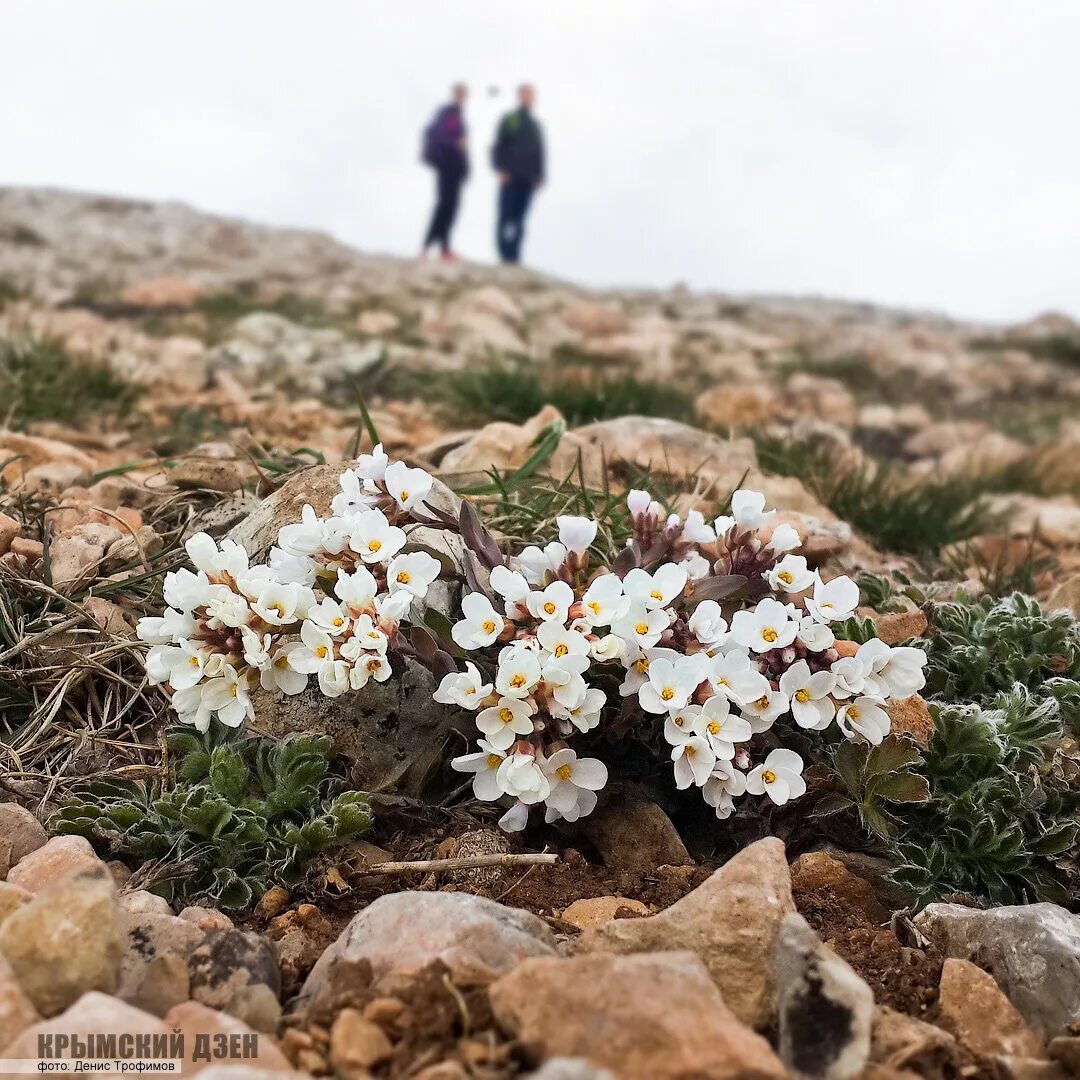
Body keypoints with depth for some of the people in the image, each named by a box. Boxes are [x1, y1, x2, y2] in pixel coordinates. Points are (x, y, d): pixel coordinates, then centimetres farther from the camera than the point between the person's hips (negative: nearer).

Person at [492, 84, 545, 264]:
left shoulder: (536, 125, 17)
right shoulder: (508, 120, 8)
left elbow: (540, 153, 16)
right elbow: (497, 147, 3)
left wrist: (540, 177, 5)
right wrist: (501, 169, -11)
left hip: (528, 179, 3)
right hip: (509, 177, -2)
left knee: (519, 219, -2)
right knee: (505, 217, -7)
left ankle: (514, 256, -3)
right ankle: (505, 255, -6)